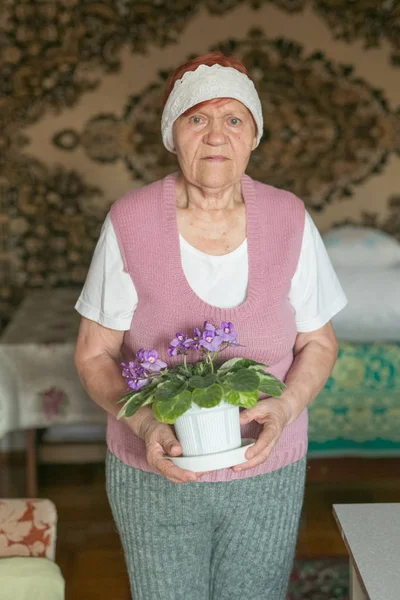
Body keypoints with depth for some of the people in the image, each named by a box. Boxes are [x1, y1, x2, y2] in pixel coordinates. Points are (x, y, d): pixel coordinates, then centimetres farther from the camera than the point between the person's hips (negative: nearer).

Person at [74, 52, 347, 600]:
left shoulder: (289, 220, -8)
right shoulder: (130, 223, -12)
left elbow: (318, 343, 2)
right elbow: (94, 355, -5)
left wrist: (285, 407, -17)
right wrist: (144, 423, -22)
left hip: (268, 473, 2)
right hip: (156, 472, -1)